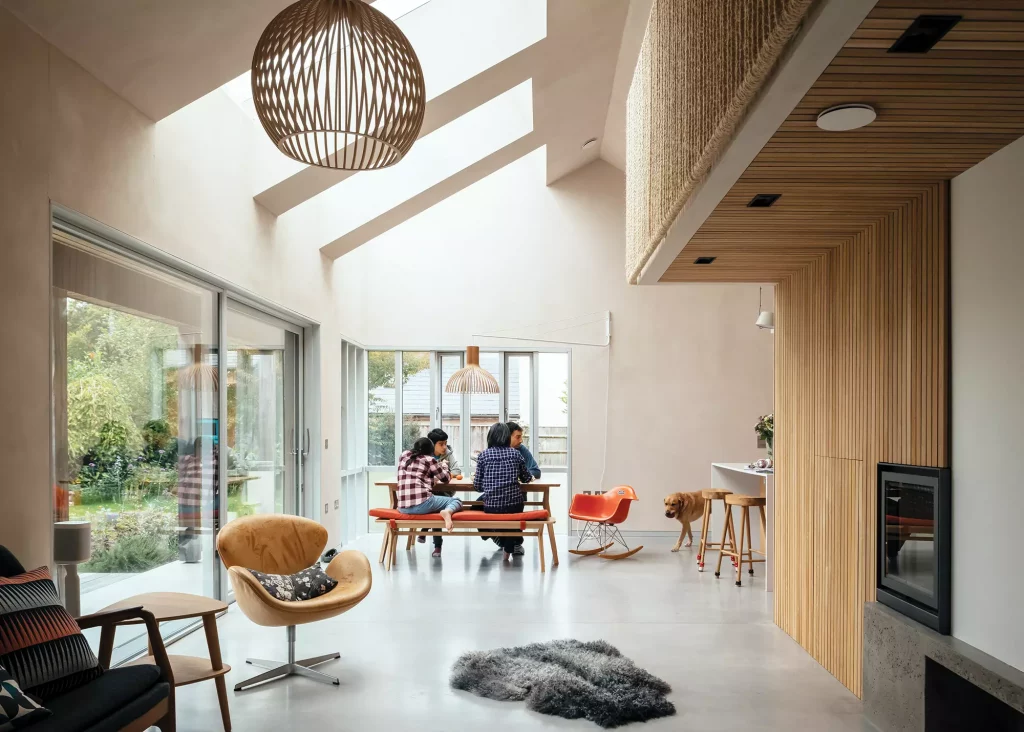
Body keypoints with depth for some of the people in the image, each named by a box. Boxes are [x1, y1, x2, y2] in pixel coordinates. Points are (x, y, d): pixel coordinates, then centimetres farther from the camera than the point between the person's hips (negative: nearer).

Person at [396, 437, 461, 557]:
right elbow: (446, 478, 15)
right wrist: (444, 466, 35)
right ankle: (447, 511, -20)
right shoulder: (429, 460, 4)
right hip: (421, 503, -5)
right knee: (457, 501, 14)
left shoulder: (404, 456, 17)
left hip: (402, 506, 5)